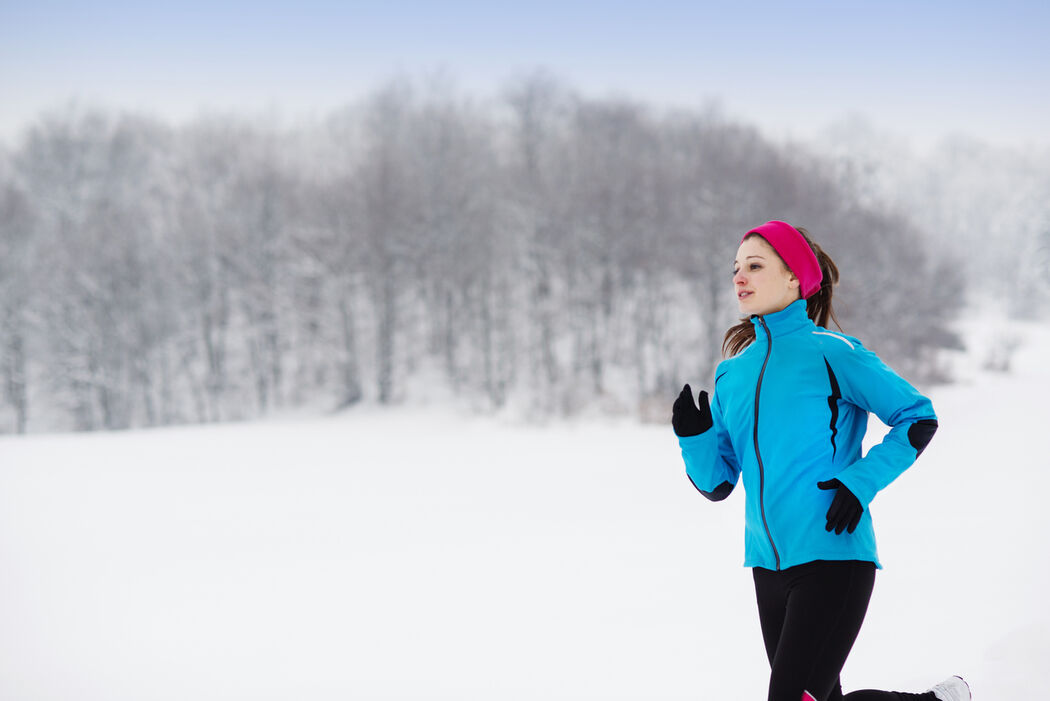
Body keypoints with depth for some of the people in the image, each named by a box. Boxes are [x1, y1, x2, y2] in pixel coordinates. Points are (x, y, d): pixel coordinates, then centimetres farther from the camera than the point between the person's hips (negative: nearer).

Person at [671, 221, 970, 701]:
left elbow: (918, 418, -2)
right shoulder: (732, 373, 12)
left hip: (833, 558, -7)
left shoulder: (832, 354, -5)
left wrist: (861, 481, -13)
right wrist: (694, 438, -6)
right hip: (768, 566, 7)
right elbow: (718, 483, 13)